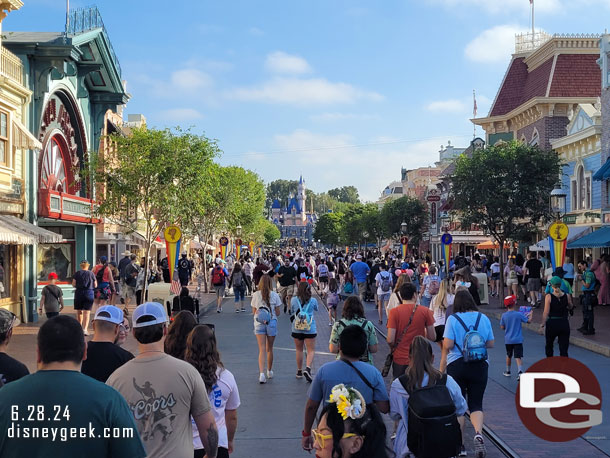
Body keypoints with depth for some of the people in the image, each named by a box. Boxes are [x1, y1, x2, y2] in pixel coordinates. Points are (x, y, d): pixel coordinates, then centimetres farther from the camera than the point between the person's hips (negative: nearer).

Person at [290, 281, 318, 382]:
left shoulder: (293, 300, -4)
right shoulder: (313, 301, -5)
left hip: (296, 329, 2)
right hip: (310, 329, -2)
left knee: (299, 350, 15)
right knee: (311, 350, 4)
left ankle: (299, 371, 22)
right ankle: (308, 368, -16)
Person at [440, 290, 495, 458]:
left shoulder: (452, 319, -8)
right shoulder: (483, 318, 2)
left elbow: (448, 345, -13)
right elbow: (490, 344, 6)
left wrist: (442, 368, 3)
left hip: (457, 366, -2)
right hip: (480, 366, 2)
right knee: (476, 404, 9)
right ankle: (478, 432, -18)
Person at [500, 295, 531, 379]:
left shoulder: (504, 315, -6)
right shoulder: (519, 314, -11)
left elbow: (502, 327, 2)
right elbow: (528, 321, 3)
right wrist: (530, 314, 22)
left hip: (508, 340, 2)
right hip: (518, 340, -2)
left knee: (508, 356, 20)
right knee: (518, 357, -5)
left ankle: (508, 371, 33)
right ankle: (520, 372, -22)